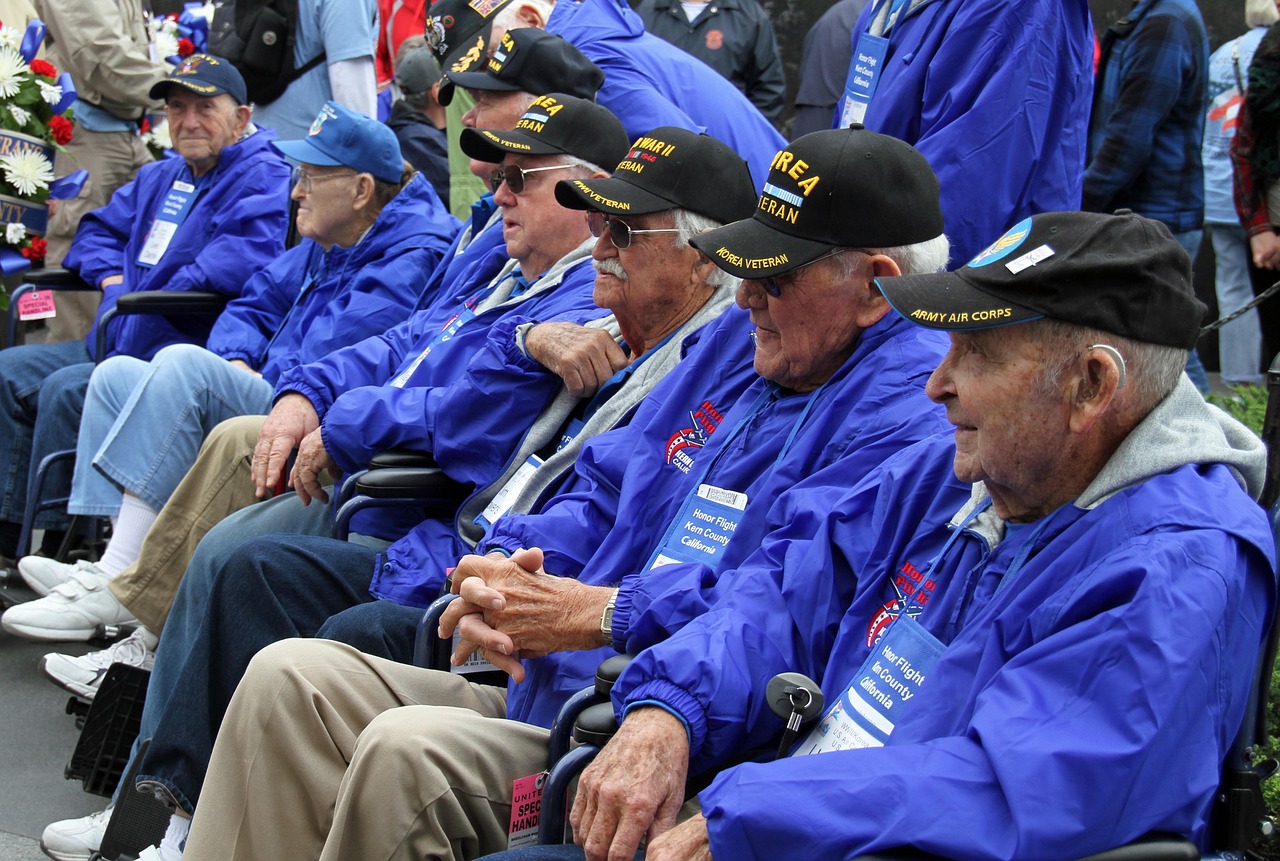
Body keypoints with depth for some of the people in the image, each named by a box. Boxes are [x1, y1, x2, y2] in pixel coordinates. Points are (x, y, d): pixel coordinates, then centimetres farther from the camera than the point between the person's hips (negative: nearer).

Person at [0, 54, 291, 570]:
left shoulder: (262, 179, -7)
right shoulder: (161, 178, 21)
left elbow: (244, 260, -23)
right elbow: (99, 230, 33)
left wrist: (151, 299, -13)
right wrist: (113, 278, 9)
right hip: (118, 345, 10)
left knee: (65, 390, -28)